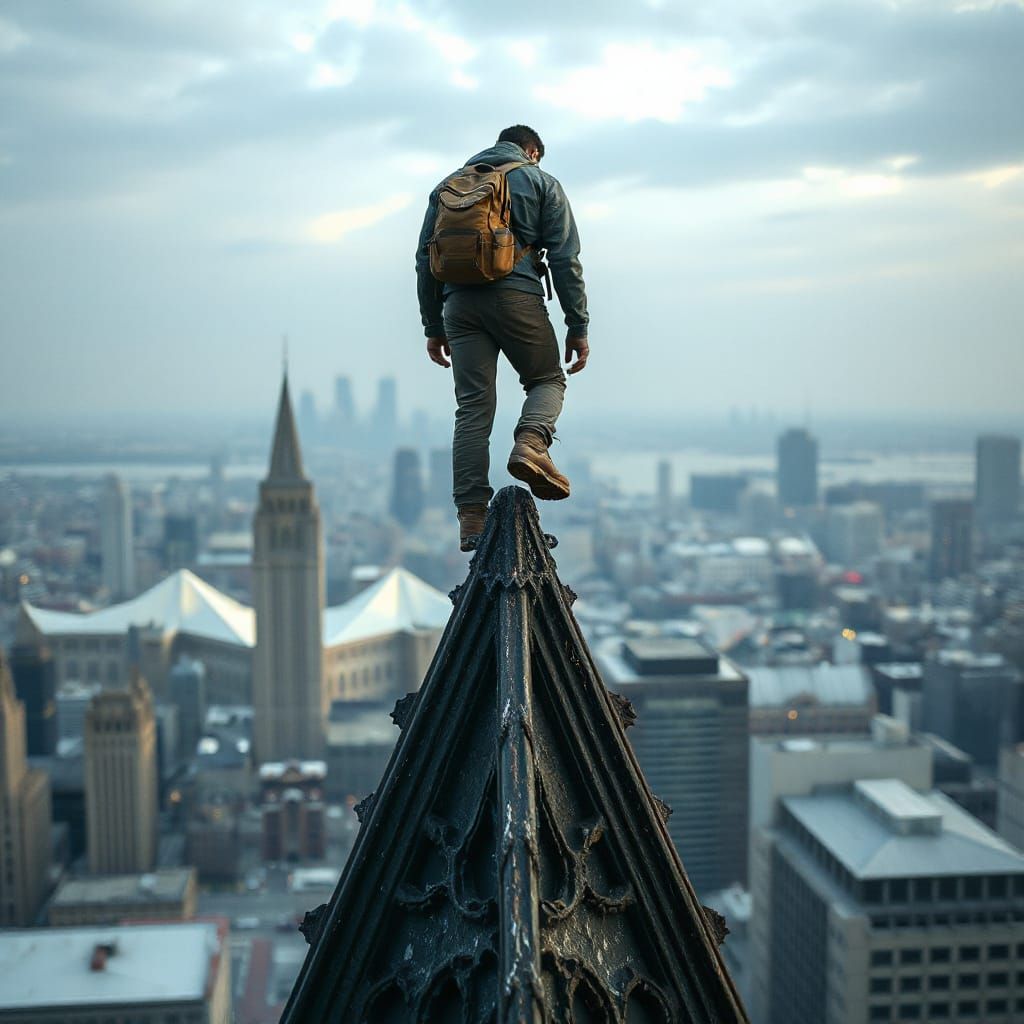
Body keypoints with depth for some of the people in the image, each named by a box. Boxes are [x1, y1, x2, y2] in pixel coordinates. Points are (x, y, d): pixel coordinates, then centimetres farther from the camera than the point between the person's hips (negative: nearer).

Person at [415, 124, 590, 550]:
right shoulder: (541, 182, 13)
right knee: (547, 380, 16)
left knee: (473, 407, 3)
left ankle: (471, 519, -4)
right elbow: (565, 259, 4)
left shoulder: (448, 185, 24)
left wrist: (433, 328, 21)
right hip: (517, 296, -3)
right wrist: (578, 327, 4)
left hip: (459, 302, 3)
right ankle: (530, 444, -16)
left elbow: (425, 260, 19)